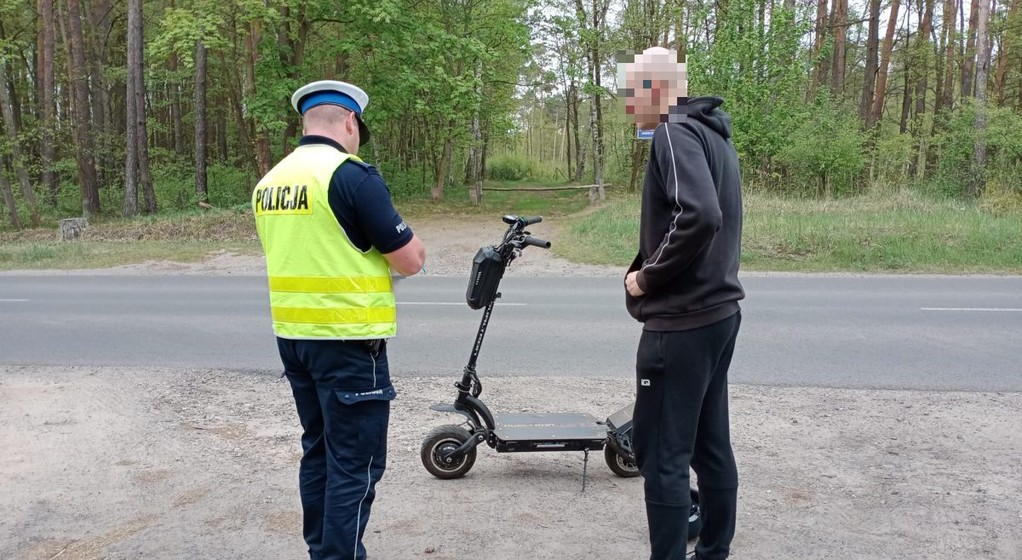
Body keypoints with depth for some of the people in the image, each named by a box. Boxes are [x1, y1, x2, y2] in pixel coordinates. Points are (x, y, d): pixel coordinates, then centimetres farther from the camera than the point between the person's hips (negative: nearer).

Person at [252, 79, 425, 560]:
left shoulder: (269, 181, 8)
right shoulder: (352, 175, -15)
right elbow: (411, 261, -12)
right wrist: (398, 234, 9)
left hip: (292, 335, 8)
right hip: (347, 340, -8)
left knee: (319, 449, 18)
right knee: (355, 463, 1)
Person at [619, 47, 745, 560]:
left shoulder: (675, 133, -13)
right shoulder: (711, 133, 16)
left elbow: (698, 217, -29)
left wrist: (646, 276, -17)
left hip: (681, 323, -10)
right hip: (717, 312, 10)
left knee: (660, 454, -2)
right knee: (710, 445, 16)